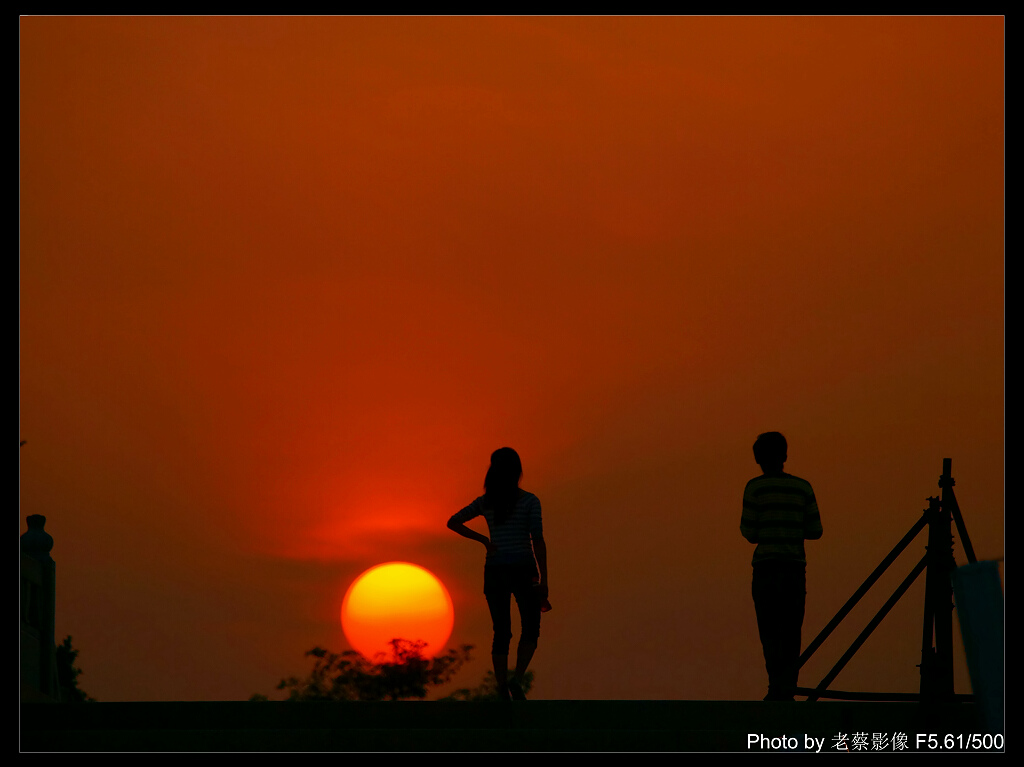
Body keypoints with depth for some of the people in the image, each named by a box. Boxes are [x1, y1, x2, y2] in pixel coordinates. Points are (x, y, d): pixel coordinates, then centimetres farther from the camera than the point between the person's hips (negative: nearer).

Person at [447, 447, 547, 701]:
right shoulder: (530, 500, -6)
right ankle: (517, 679, -12)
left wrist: (484, 541, 8)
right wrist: (544, 580, -10)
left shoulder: (485, 501, 5)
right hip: (523, 572, -3)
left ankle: (504, 695, -1)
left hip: (495, 573, 3)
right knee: (531, 630, 12)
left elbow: (452, 522, 5)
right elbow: (538, 540, -12)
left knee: (502, 634, 9)